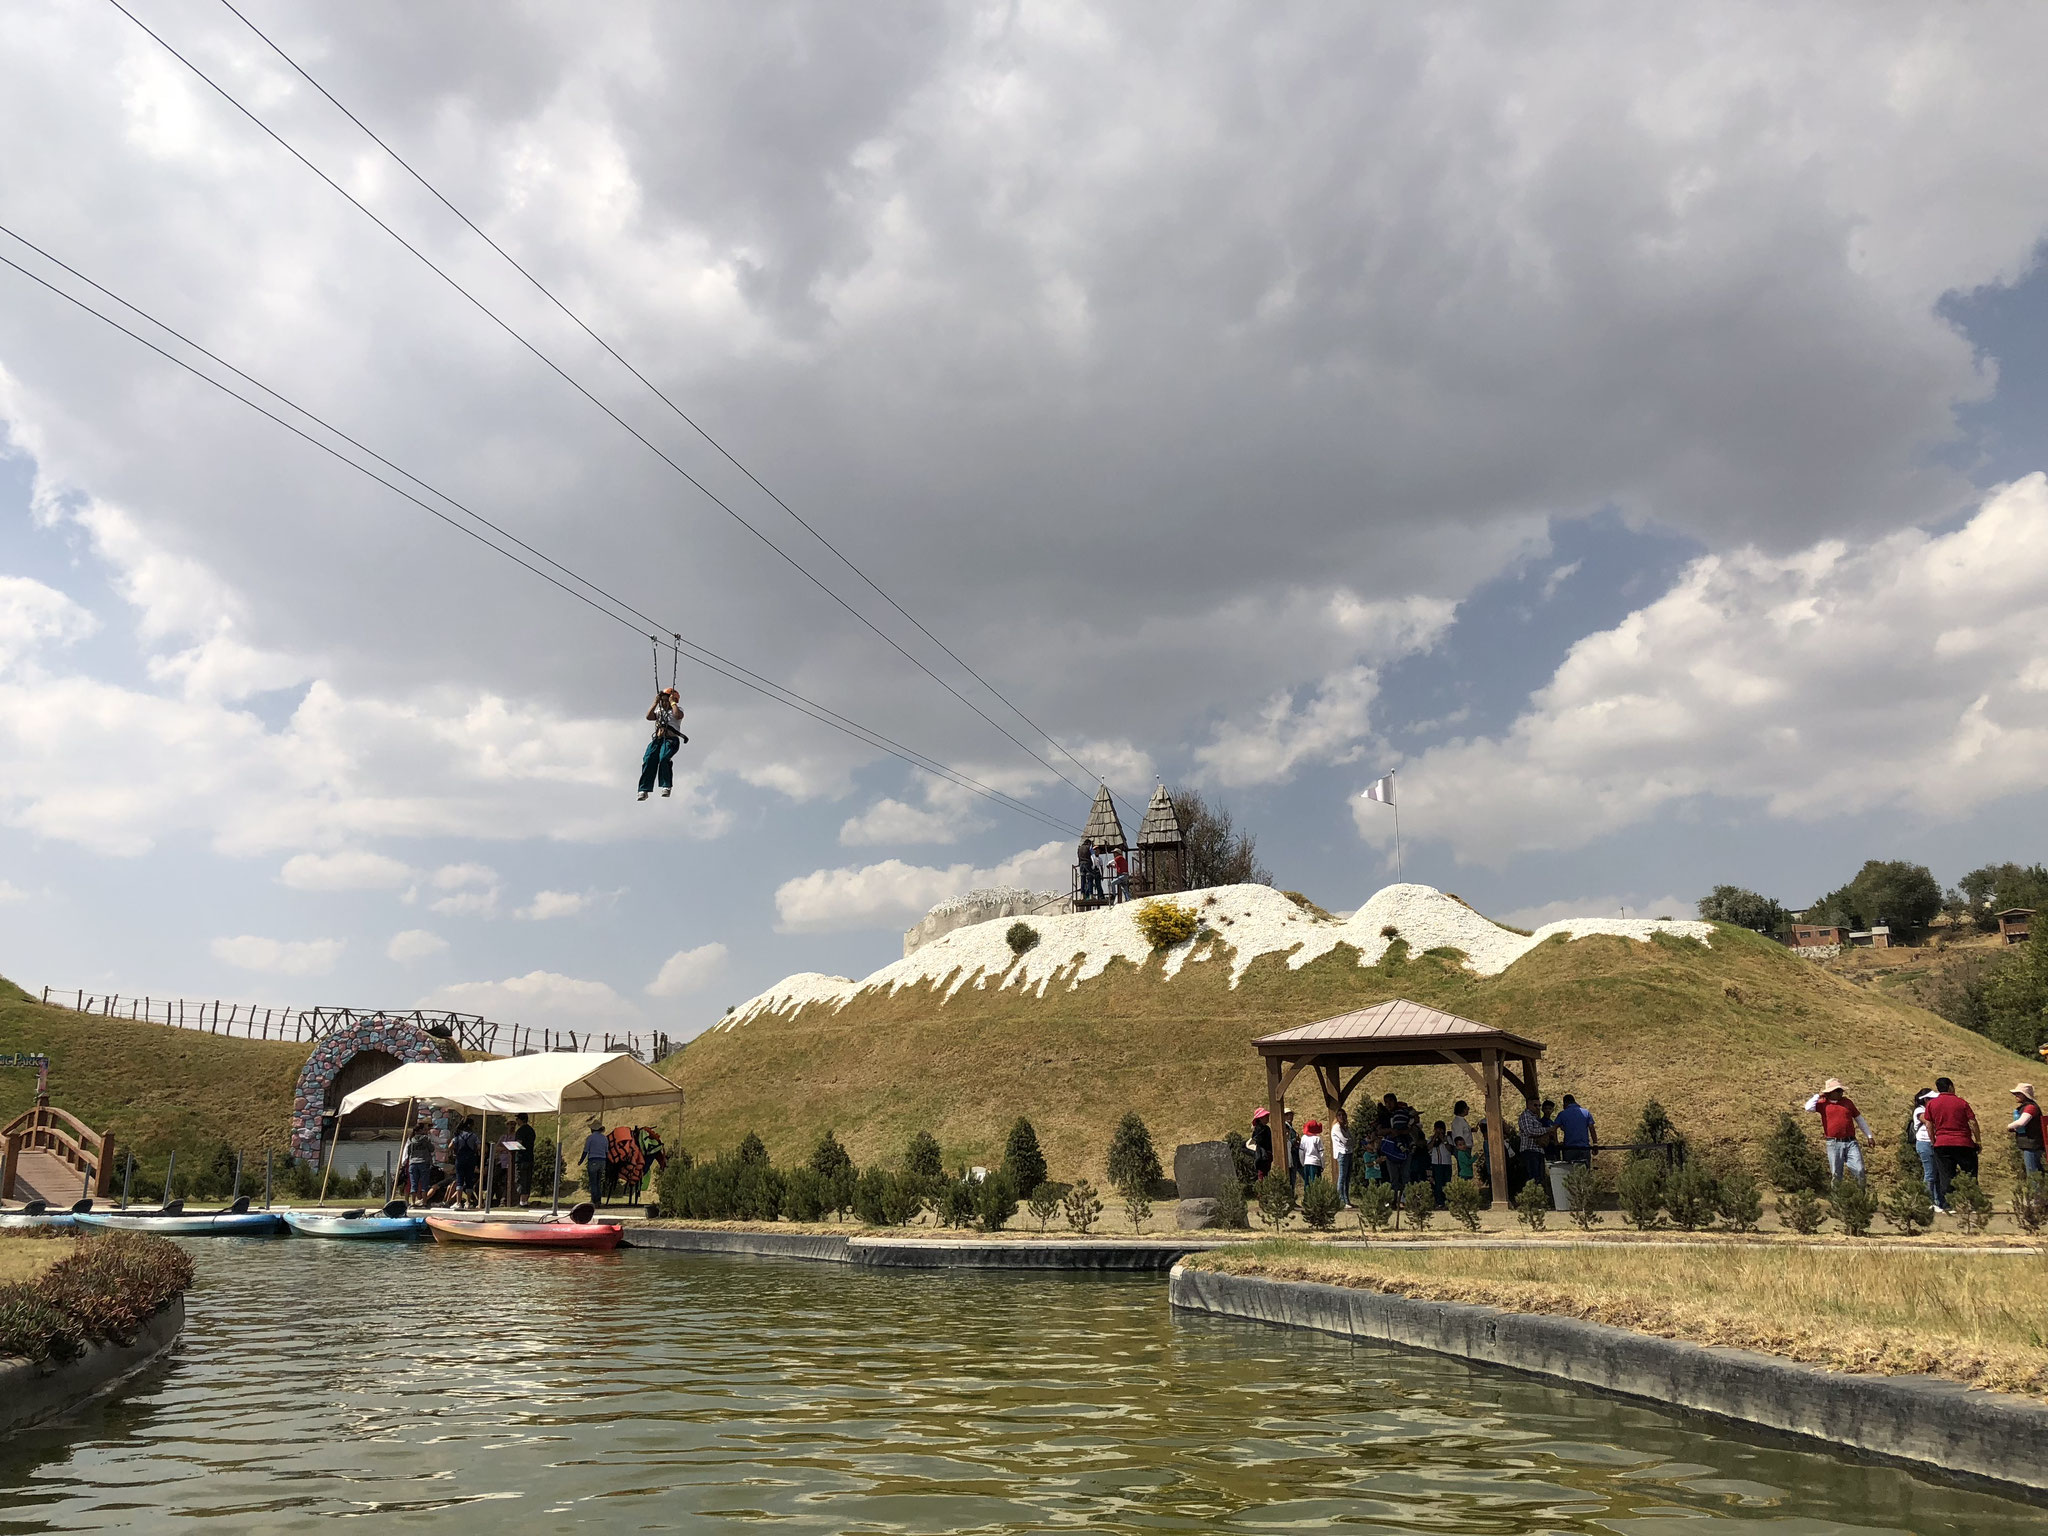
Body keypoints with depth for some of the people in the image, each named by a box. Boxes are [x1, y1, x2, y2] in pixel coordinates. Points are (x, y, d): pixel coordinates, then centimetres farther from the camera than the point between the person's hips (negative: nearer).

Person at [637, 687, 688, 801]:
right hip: (657, 739, 5)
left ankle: (666, 786, -24)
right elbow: (649, 716, 10)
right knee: (648, 759, -16)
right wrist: (655, 702, 10)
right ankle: (644, 790, -20)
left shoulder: (677, 709, 13)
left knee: (663, 758, -30)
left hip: (671, 739, -5)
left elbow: (678, 715, -13)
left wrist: (672, 702, -2)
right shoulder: (659, 711, 28)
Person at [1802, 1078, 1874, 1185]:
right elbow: (1809, 1108, -16)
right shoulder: (1823, 1103, 3)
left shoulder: (1847, 1102, 12)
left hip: (1850, 1142, 2)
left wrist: (1869, 1136, 19)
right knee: (1836, 1174, 4)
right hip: (1834, 1144, -2)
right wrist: (1818, 1095, -4)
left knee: (1859, 1170, -5)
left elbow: (1859, 1119, 21)